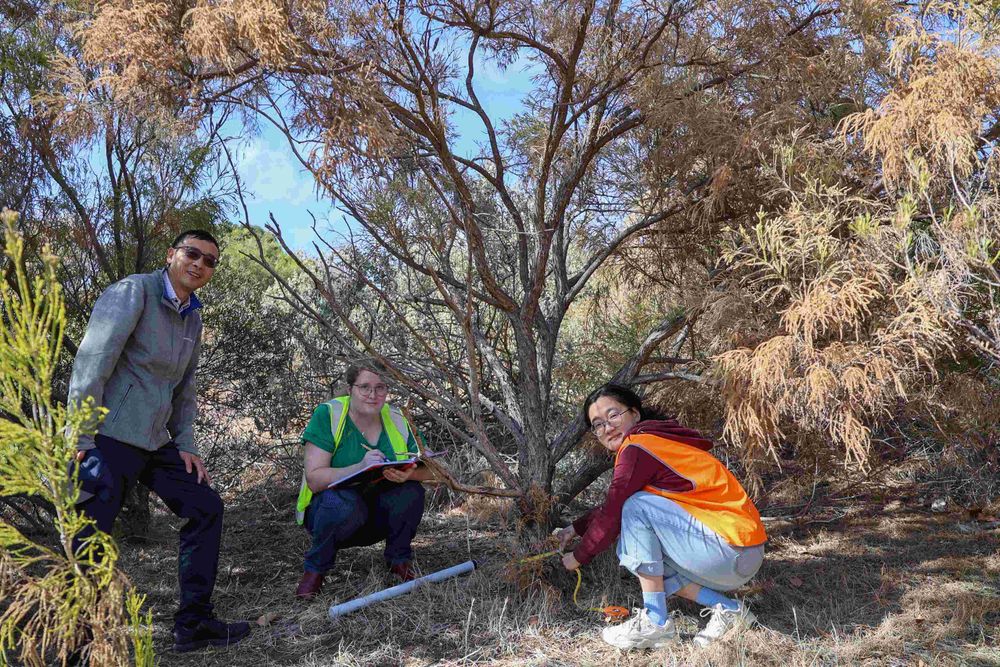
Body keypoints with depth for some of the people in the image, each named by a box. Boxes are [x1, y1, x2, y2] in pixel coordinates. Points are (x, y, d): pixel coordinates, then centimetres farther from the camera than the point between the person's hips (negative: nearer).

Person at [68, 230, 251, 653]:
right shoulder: (133, 292, -9)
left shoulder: (193, 318, 15)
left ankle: (192, 624, 15)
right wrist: (82, 441, -18)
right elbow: (90, 365, -15)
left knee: (205, 507, 7)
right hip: (110, 437, -8)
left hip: (156, 442, 8)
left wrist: (186, 444, 11)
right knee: (88, 542, -7)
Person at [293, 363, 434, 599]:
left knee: (411, 492, -24)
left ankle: (399, 561, 2)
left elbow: (429, 470, -7)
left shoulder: (395, 420, -6)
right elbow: (314, 478, -23)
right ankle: (315, 568, -7)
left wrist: (408, 474, -31)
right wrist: (360, 468, -38)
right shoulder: (328, 415, -16)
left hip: (377, 517, 3)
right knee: (344, 502, -36)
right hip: (328, 511, -3)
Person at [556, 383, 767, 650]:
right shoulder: (655, 442, 16)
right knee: (631, 552, 11)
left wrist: (578, 557, 4)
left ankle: (656, 623, -9)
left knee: (638, 507, -17)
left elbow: (612, 514, -11)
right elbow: (615, 505, 27)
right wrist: (576, 528, 25)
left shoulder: (638, 448, -13)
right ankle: (726, 608, 7)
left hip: (735, 554, -10)